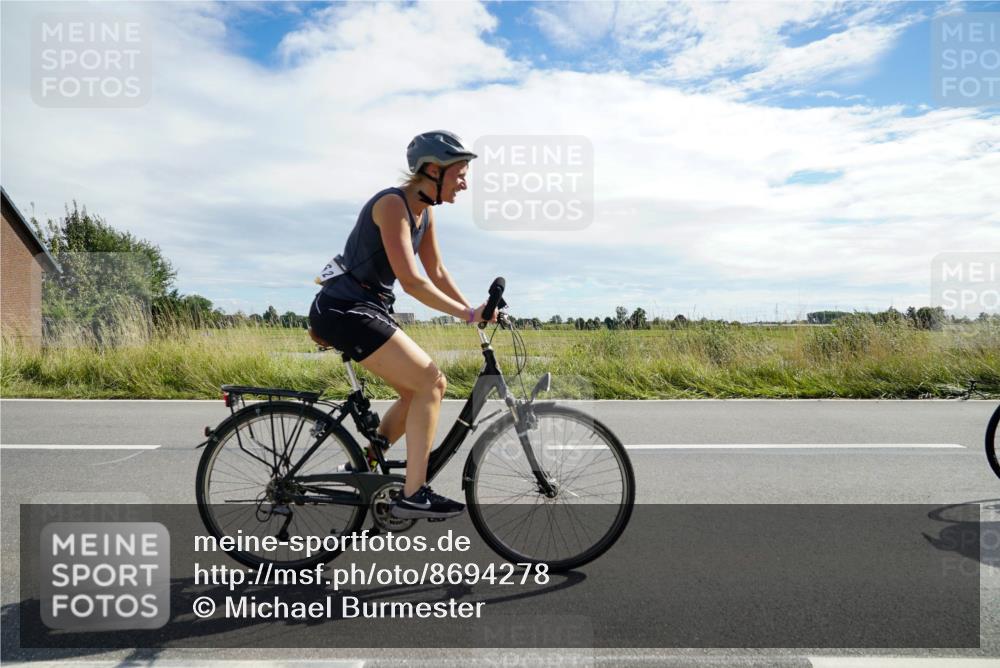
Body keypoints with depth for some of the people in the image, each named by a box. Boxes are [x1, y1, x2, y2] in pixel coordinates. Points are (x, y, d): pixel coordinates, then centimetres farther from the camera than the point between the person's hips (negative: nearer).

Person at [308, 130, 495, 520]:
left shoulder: (425, 210, 11)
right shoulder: (393, 204, -17)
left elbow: (437, 273, 13)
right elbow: (412, 282, -25)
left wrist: (475, 310, 2)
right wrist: (467, 314, -19)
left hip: (365, 310, 10)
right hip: (344, 311, -10)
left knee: (424, 389, 8)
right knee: (430, 383, -14)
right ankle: (413, 495, -9)